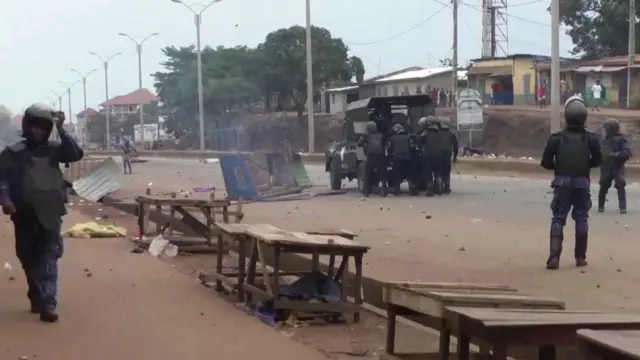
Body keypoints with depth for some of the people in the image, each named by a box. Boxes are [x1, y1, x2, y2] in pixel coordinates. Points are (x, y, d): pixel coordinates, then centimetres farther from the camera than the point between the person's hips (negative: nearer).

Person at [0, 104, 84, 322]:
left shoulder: (53, 150, 6)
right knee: (29, 257, 10)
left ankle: (47, 303, -17)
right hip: (24, 214, 1)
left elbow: (76, 154, -9)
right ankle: (39, 298, 26)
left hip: (49, 213, 0)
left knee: (49, 255, -10)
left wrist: (61, 129, -13)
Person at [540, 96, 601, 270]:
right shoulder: (591, 138, -2)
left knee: (558, 219, 2)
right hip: (582, 182, 1)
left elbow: (545, 162, -8)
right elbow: (597, 160, 5)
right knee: (581, 218, 13)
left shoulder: (557, 137, -7)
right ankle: (580, 257, 16)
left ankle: (554, 257, -10)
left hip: (562, 182, -1)